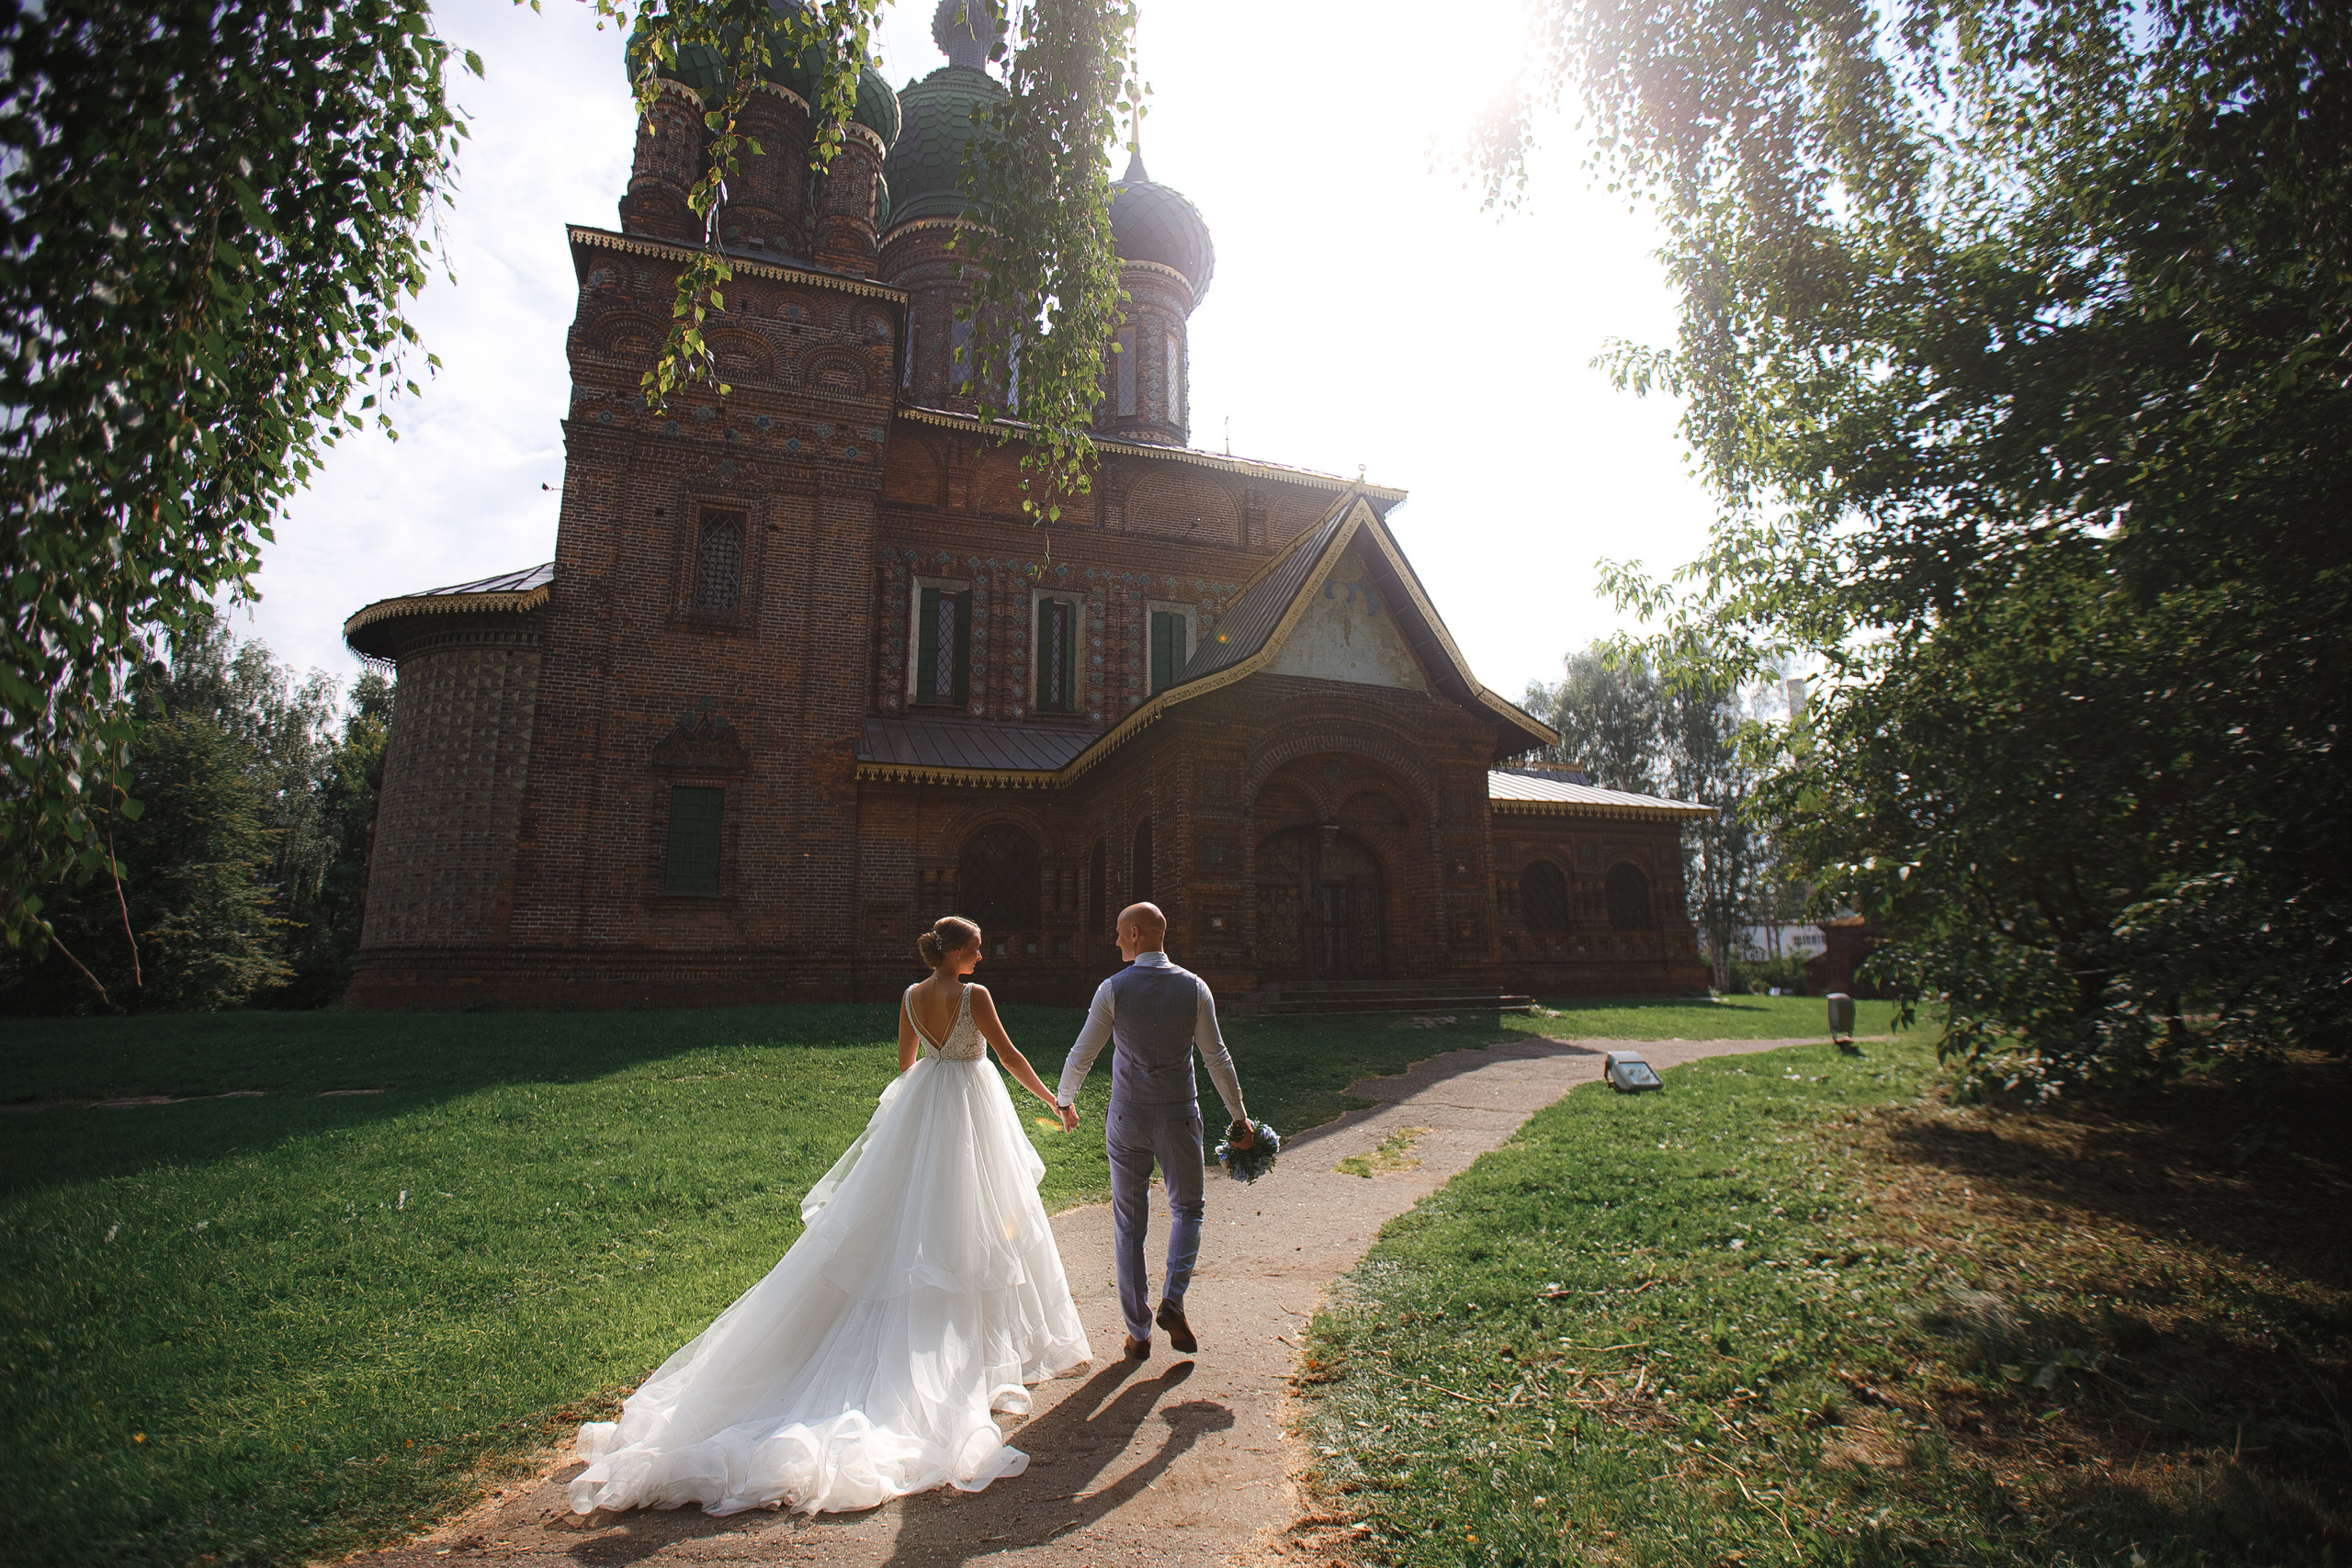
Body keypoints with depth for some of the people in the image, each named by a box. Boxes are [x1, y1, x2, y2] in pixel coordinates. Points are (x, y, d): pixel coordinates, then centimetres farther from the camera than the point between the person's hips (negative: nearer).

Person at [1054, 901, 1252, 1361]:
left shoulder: (1113, 989, -8)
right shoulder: (1194, 987, -6)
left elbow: (1081, 1055, -3)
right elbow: (1217, 1058, -4)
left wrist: (1064, 1100, 15)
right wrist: (1239, 1116, 6)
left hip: (1128, 1118, 0)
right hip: (1179, 1115, 0)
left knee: (1129, 1223, 13)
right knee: (1187, 1208, 20)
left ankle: (1138, 1333, 18)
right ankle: (1173, 1300, 1)